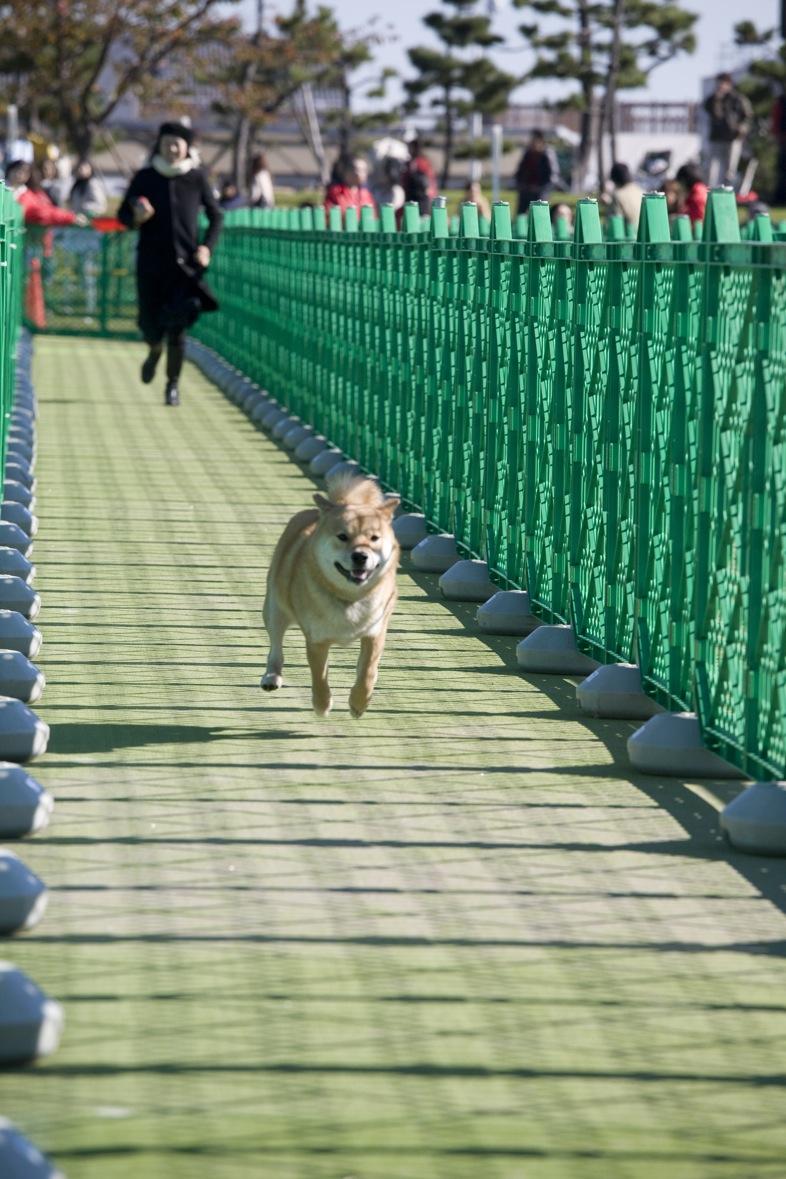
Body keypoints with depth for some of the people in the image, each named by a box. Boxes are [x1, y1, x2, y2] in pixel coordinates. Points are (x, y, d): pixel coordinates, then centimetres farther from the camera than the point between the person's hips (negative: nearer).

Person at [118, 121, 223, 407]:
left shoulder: (197, 179, 2)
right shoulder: (145, 178, 3)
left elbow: (216, 216, 11)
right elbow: (123, 214, 8)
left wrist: (207, 246, -4)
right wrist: (135, 217, -16)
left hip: (184, 262, -1)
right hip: (151, 261, 1)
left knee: (177, 326, -7)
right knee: (150, 322, 3)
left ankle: (173, 385, 6)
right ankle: (154, 351, 40)